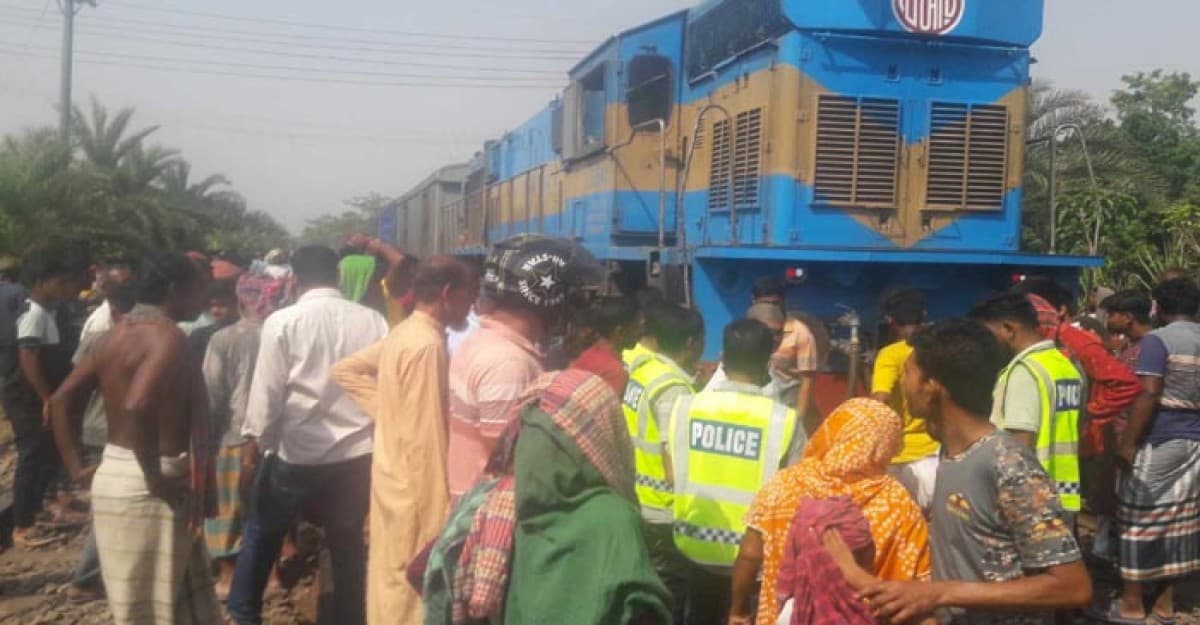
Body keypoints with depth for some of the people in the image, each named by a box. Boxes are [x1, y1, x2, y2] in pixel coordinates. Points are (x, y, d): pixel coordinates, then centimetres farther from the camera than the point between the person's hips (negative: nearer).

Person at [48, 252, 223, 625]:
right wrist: (155, 479, -23)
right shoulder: (168, 335, -17)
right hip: (145, 487, -9)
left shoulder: (120, 332, 11)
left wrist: (76, 467, 12)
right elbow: (137, 407, -33)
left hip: (113, 474, 9)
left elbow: (62, 399, 14)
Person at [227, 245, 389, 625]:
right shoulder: (373, 321, -3)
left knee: (261, 533, 18)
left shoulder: (283, 321, -9)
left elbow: (267, 389, -7)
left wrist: (257, 436, 8)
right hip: (358, 450, 2)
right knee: (349, 542, 15)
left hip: (297, 450, -2)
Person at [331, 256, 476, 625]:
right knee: (411, 593, 1)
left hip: (394, 477, 9)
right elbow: (424, 440, -24)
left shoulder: (403, 333, 7)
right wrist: (438, 519, -21)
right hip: (415, 488, -9)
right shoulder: (428, 345, -21)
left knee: (392, 580, 19)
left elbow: (344, 370, 18)